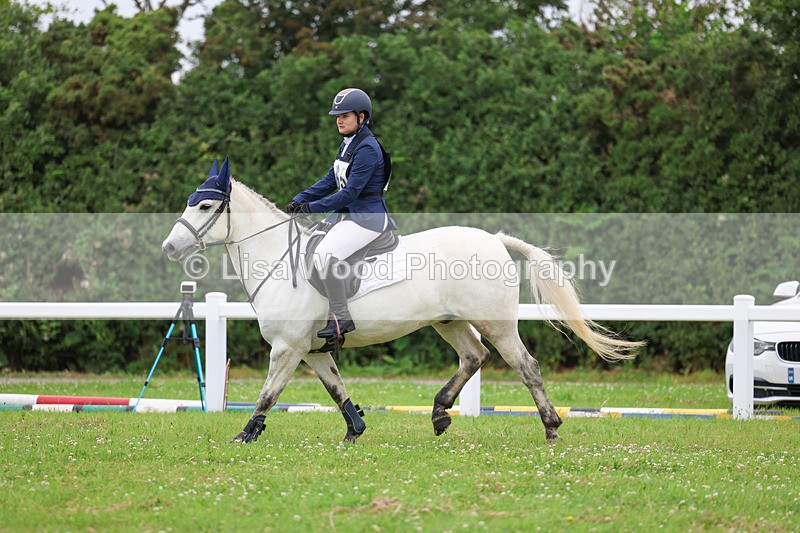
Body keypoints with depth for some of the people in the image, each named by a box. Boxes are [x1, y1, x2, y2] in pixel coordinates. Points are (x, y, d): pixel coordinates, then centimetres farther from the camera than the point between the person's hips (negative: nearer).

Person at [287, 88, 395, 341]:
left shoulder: (367, 149, -18)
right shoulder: (348, 144, 13)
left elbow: (350, 193, -23)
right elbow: (330, 181, 14)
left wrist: (312, 207, -23)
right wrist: (300, 200, 1)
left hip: (366, 218, -11)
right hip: (346, 215, 11)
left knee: (324, 256, -27)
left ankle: (341, 318, -17)